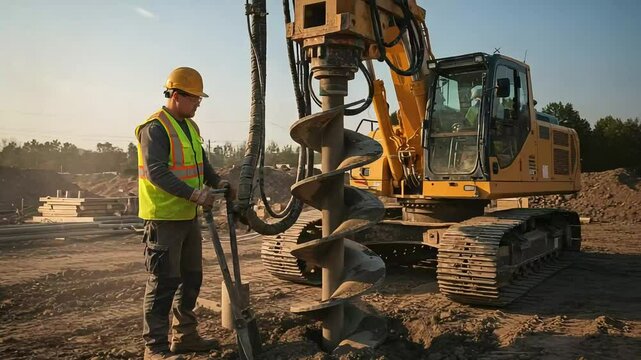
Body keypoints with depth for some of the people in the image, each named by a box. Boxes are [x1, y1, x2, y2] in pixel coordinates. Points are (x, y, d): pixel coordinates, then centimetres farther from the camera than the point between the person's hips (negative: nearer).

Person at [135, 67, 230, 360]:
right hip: (164, 218, -9)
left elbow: (201, 162, 21)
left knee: (191, 279, 16)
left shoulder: (190, 126, 15)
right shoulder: (155, 128, -14)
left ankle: (184, 336, 30)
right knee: (163, 283, -4)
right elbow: (156, 173, -24)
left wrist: (217, 182, 4)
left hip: (188, 216, 10)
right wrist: (195, 195, -27)